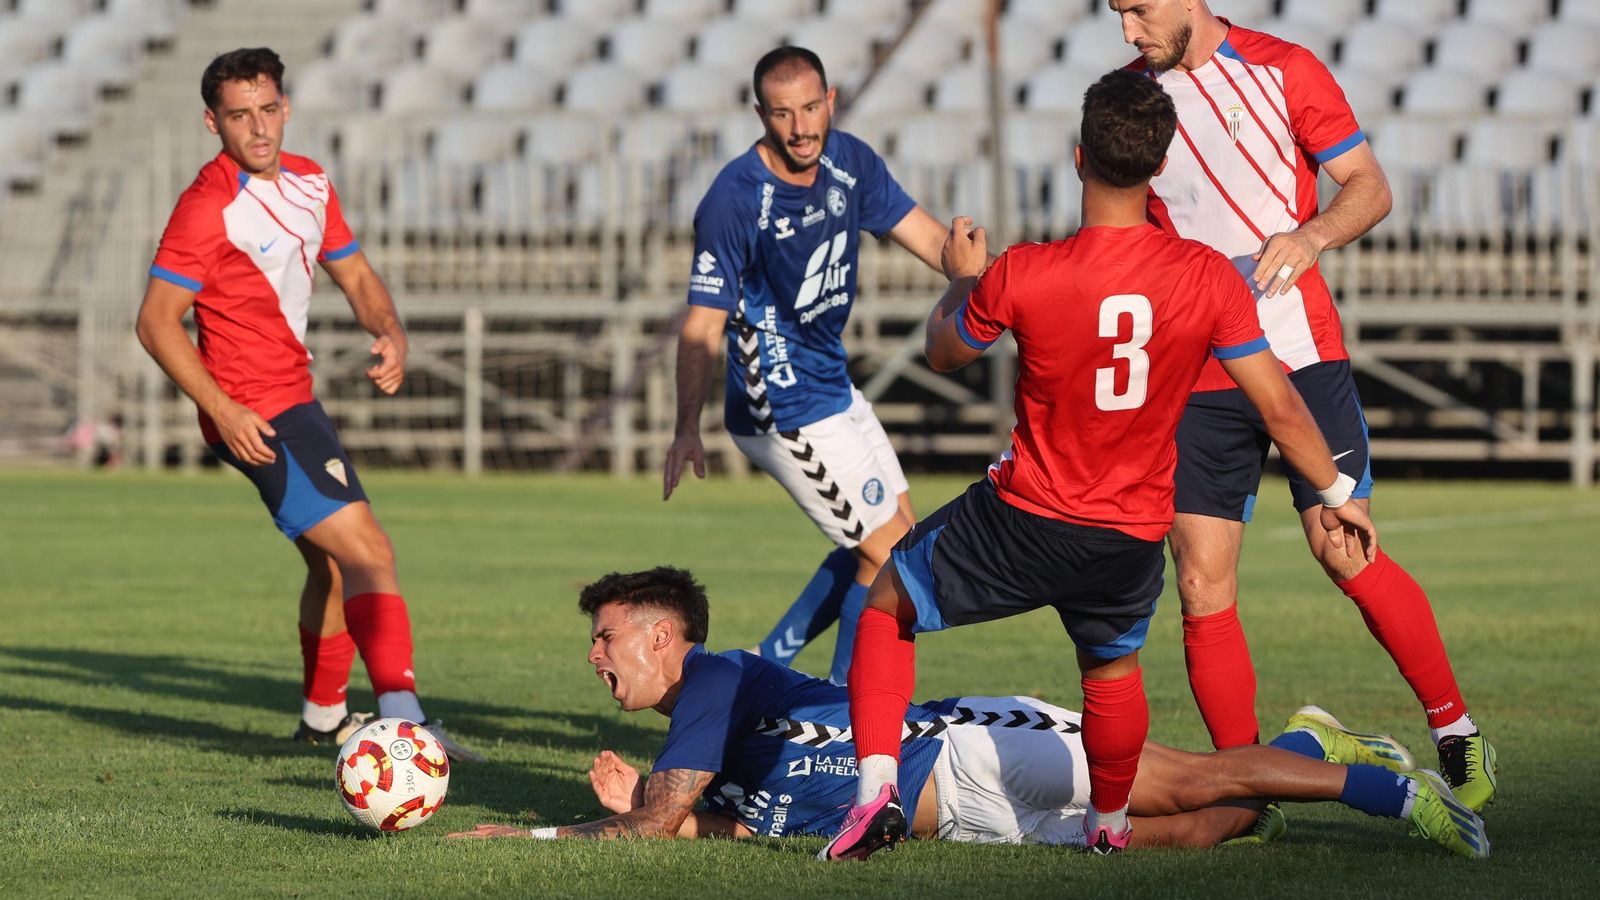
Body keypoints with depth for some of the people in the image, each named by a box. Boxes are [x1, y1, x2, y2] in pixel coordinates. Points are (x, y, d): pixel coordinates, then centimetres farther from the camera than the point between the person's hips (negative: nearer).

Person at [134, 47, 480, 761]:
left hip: (294, 399, 9)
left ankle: (324, 716, 40)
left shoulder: (308, 183, 8)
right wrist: (224, 413, -24)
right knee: (369, 554, -20)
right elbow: (157, 322, -16)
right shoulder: (209, 207, -17)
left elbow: (355, 275, 17)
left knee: (336, 562, 23)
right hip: (256, 417, -9)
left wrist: (391, 333, -5)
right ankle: (403, 719, -32)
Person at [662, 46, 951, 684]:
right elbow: (702, 326, -23)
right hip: (785, 412, -9)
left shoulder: (850, 161, -2)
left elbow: (928, 237, 6)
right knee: (889, 558, -5)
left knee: (897, 537, 18)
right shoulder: (733, 201, -23)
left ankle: (765, 668, 24)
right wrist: (687, 430, -31)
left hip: (832, 388, 9)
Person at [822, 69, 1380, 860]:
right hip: (1133, 539, 3)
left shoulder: (1019, 277, -18)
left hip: (1022, 522, -3)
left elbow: (944, 354, 3)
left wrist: (961, 279, 24)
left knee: (889, 602, 20)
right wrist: (1336, 493, 10)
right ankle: (1109, 823, 48)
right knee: (1113, 668, 30)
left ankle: (877, 789, 8)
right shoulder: (1209, 277, -12)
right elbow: (1280, 407, -5)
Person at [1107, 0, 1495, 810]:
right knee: (1201, 586, -3)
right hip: (1193, 373, 4)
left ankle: (1457, 735, 4)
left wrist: (1309, 236, -21)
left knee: (1346, 555, -12)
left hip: (1300, 352, -4)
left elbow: (1369, 187, -2)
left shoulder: (1283, 71, -3)